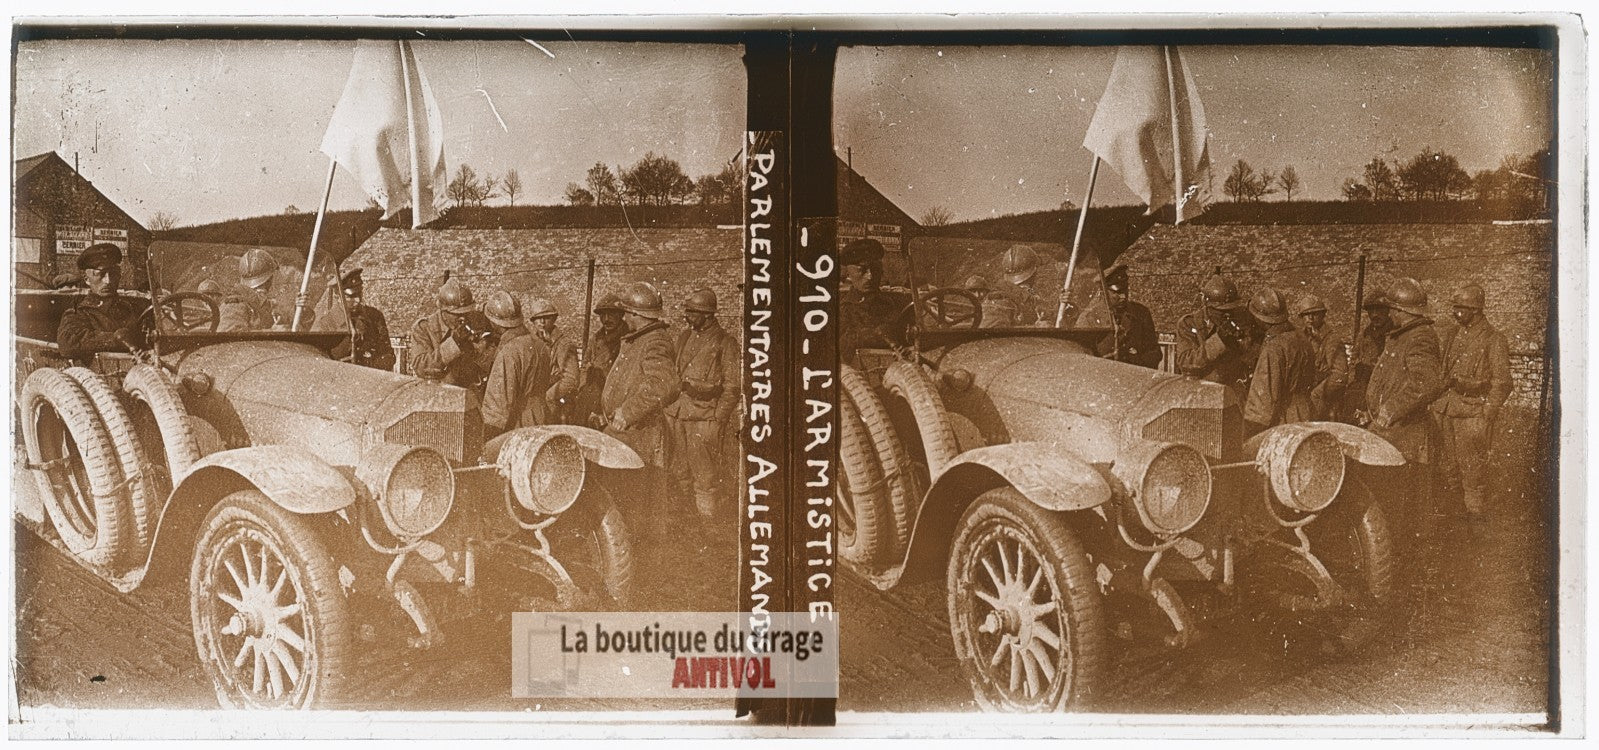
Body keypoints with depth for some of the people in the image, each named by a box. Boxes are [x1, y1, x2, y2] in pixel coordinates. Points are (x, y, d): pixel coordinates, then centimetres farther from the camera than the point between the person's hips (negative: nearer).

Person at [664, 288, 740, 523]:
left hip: (706, 418, -6)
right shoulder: (684, 338, 16)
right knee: (680, 472, 6)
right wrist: (668, 408, 13)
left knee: (706, 477, -3)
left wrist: (719, 421, -12)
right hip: (678, 414, 6)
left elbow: (731, 388, -5)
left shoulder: (725, 343, -4)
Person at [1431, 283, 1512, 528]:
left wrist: (1487, 417, -13)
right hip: (1447, 409, 6)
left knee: (1472, 467, -2)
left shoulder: (1494, 340, -6)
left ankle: (1475, 516, 10)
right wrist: (1436, 406, 13)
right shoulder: (1451, 336, 13)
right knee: (1447, 466, 8)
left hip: (1474, 411, -6)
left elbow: (1501, 383, -7)